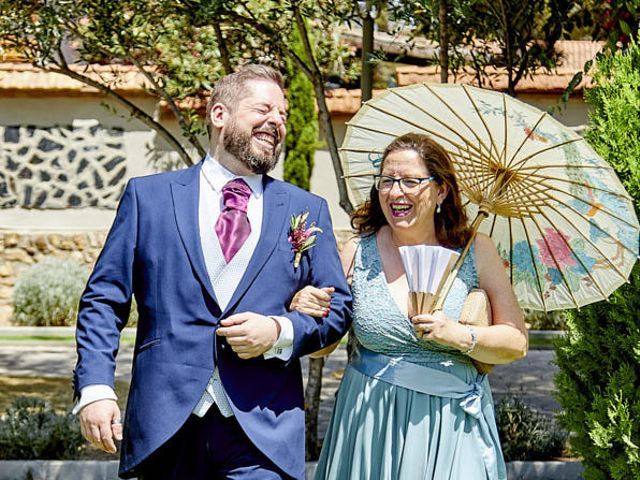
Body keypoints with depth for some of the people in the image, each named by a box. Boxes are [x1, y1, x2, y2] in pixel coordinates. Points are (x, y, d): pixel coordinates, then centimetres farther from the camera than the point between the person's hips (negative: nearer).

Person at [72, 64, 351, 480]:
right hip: (165, 424, 0)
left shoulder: (307, 210, 11)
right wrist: (96, 387, -8)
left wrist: (280, 332, -7)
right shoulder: (149, 196, 7)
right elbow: (104, 300, 5)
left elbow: (338, 308, 12)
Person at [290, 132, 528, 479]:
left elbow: (517, 342, -3)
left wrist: (461, 336, -19)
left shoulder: (475, 252, -2)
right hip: (370, 430, 1)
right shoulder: (357, 253, 1)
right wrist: (301, 311, -13)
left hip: (450, 429, -1)